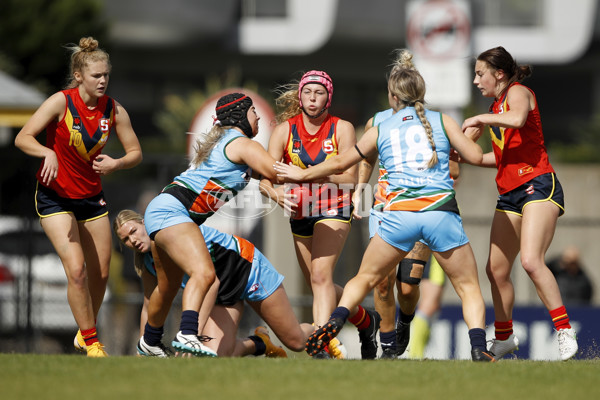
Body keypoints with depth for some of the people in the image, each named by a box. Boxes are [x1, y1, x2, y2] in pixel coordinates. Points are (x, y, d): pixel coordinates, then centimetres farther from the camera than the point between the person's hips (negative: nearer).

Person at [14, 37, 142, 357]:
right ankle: (91, 342, -9)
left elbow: (135, 153, 3)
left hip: (92, 197, 5)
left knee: (100, 273, 7)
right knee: (76, 269, -18)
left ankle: (84, 334, 30)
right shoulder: (61, 102, -17)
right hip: (55, 196, -5)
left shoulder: (114, 110, -5)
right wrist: (48, 153, -39)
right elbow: (22, 138, -20)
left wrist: (116, 164, -19)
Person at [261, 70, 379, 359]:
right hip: (300, 214, 4)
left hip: (334, 209, -4)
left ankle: (321, 346, -30)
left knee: (320, 274, -24)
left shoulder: (342, 129, -10)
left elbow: (350, 179, -15)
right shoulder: (285, 130, -6)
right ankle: (365, 321, 37)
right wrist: (278, 194, -36)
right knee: (318, 286, 12)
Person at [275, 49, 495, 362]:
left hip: (399, 213, 1)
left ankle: (336, 320, -6)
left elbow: (340, 163, 27)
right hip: (442, 211, -1)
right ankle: (478, 348, -11)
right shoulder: (442, 120, 13)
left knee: (365, 278, 18)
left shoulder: (380, 130, 18)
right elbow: (475, 156, 8)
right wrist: (469, 135, 30)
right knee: (468, 287, 9)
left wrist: (301, 175, 42)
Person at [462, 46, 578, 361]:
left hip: (538, 185, -9)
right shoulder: (496, 107, 21)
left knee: (530, 260, -26)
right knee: (496, 270, 7)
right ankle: (503, 339, 23)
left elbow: (518, 118, -28)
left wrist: (480, 119, -15)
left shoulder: (518, 92, -4)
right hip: (510, 194, 9)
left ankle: (565, 332, -23)